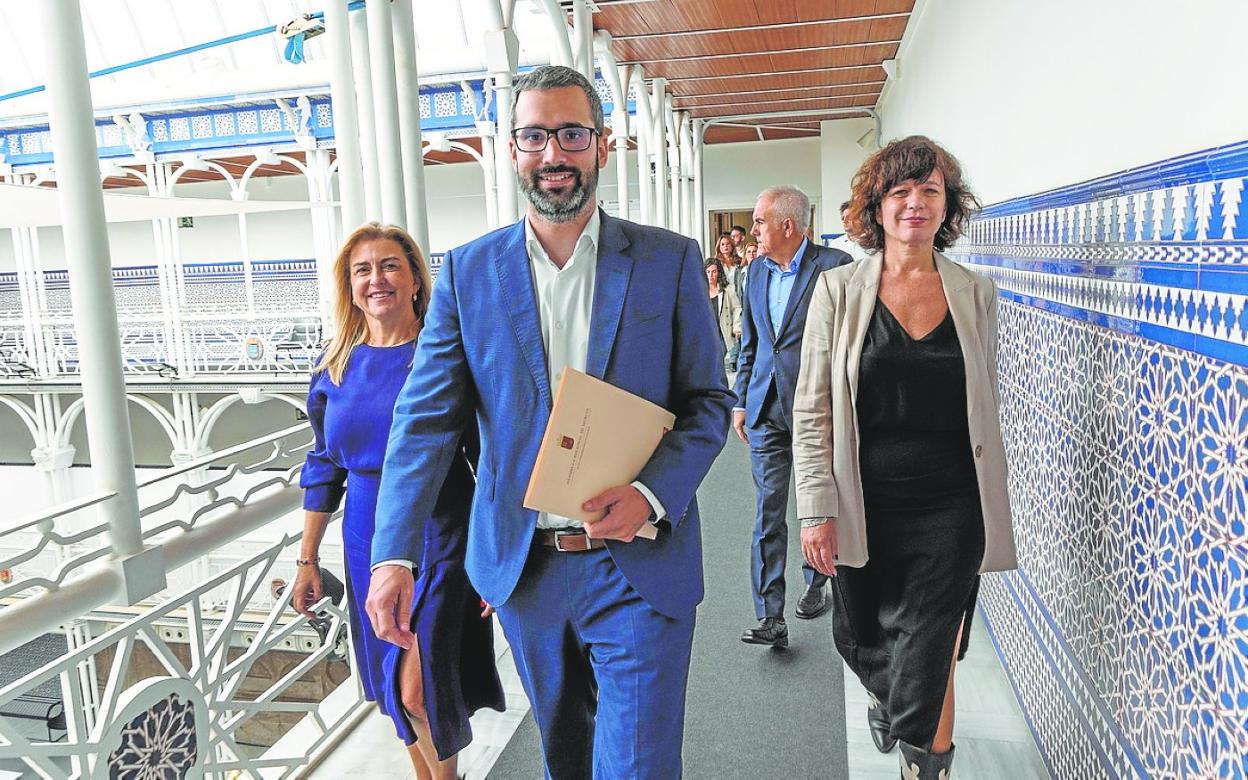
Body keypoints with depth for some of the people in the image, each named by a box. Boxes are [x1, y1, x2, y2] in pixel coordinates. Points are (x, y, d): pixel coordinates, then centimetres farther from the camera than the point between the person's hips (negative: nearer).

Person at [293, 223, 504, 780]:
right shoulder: (338, 365, 3)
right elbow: (325, 465, 11)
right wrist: (307, 560, 12)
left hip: (441, 539, -5)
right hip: (368, 541, 5)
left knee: (416, 689, -5)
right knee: (392, 687, 16)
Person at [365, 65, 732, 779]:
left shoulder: (670, 260, -4)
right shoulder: (468, 271, 0)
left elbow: (710, 400, -2)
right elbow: (426, 417, -3)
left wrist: (651, 494, -19)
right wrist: (392, 555, -13)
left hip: (639, 564, -2)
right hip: (522, 565, 3)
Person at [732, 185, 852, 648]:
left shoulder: (834, 266, -9)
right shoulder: (758, 271, 10)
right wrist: (741, 401, 14)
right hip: (766, 410, 5)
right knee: (768, 512, 2)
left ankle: (817, 585, 36)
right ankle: (770, 617, 6)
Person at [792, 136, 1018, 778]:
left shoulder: (976, 294, 3)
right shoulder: (838, 290, -3)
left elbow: (988, 408, 12)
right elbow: (811, 411, -3)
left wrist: (989, 506, 12)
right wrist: (817, 509, -9)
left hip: (949, 509, 0)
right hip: (865, 507, 0)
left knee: (929, 648, 2)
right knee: (860, 636, 17)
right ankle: (889, 699, 54)